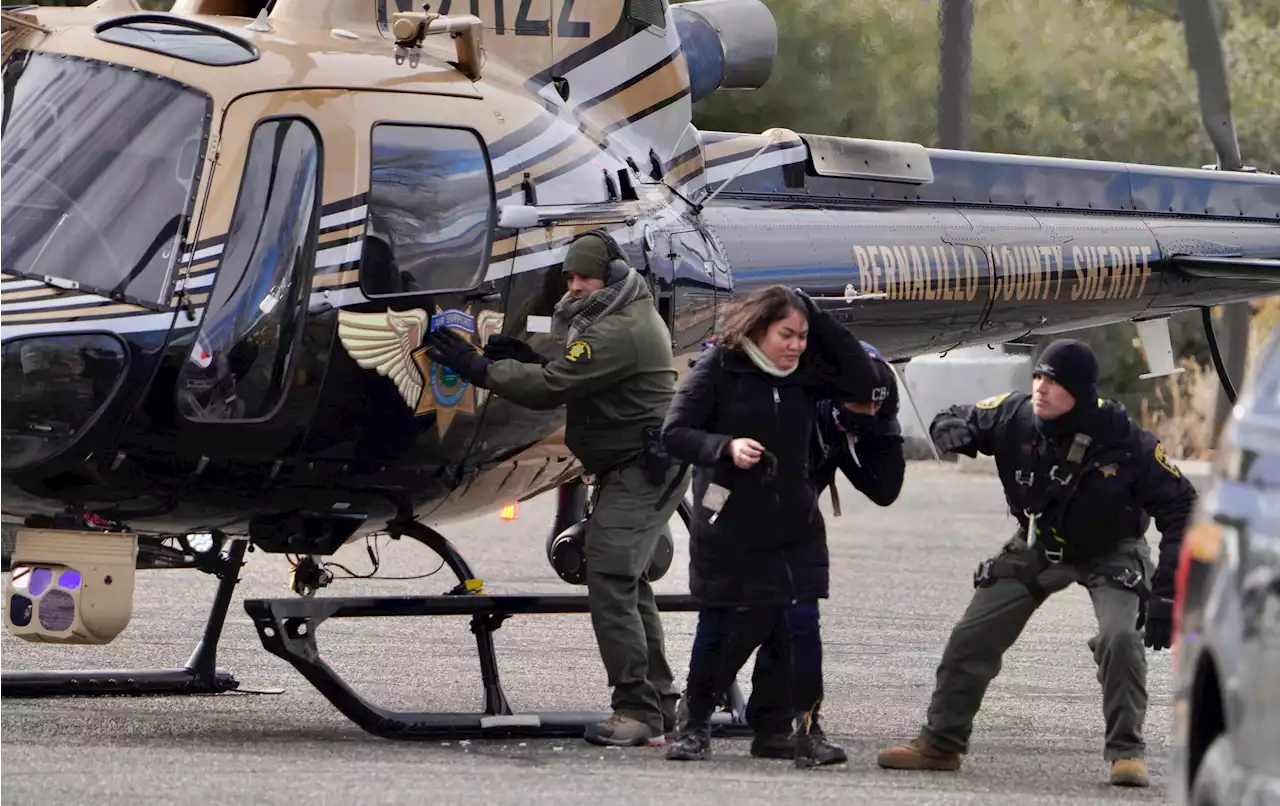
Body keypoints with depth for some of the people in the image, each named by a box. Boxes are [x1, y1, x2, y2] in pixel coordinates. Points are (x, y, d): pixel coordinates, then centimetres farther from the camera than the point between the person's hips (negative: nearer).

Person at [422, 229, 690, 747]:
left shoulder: (619, 332, -21)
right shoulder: (625, 316, 15)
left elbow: (551, 388, -24)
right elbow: (573, 382, 17)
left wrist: (479, 368, -19)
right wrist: (525, 358, 1)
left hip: (642, 470, -11)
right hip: (628, 467, 12)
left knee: (610, 582, -16)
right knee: (626, 583, 15)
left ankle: (637, 709, -17)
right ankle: (659, 704, 20)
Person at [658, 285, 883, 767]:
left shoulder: (805, 373, 4)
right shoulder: (718, 369, -7)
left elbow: (866, 383, -5)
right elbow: (674, 434, -8)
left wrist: (820, 320, -9)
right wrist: (726, 447, -26)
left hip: (794, 528, 3)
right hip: (728, 527, -3)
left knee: (802, 624, -7)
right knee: (719, 629, 5)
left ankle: (808, 731, -3)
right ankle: (695, 724, 21)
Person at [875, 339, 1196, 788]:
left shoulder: (1123, 440, -30)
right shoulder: (1015, 416, -21)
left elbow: (1179, 507, -23)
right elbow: (956, 420, -2)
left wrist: (1166, 593, -29)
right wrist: (950, 430, -30)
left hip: (1110, 552, -4)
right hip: (1037, 547, 4)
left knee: (1120, 638, -28)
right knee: (971, 637, -1)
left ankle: (1127, 752, -14)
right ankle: (940, 743, 15)